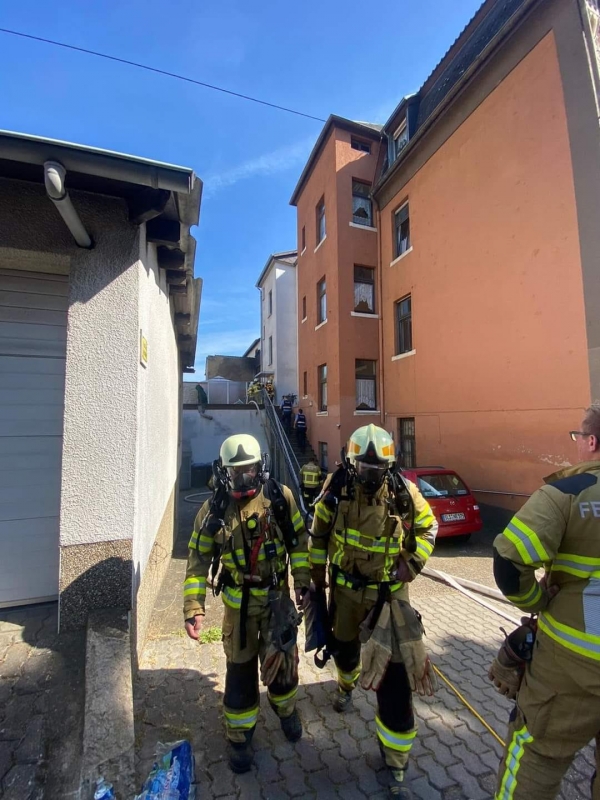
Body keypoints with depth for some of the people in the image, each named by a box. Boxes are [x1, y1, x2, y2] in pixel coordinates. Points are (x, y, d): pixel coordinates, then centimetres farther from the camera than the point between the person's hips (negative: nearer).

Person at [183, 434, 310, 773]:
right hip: (238, 601, 0)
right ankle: (240, 736, 39)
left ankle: (286, 709, 48)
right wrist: (194, 608, -11)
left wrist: (303, 580, -4)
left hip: (277, 596, 1)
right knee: (240, 669, 13)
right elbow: (199, 559, -7)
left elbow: (299, 539, -2)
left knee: (282, 660, 15)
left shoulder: (280, 497, -12)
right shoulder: (214, 509, -13)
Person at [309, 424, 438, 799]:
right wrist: (317, 572, 4)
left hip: (389, 592, -2)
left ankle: (396, 764, 23)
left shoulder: (404, 493, -20)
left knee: (394, 675, 0)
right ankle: (347, 685, 63)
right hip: (346, 587, 3)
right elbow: (320, 531, -1)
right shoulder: (337, 489, -16)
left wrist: (413, 564, -8)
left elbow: (428, 527, 1)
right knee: (345, 647, 27)